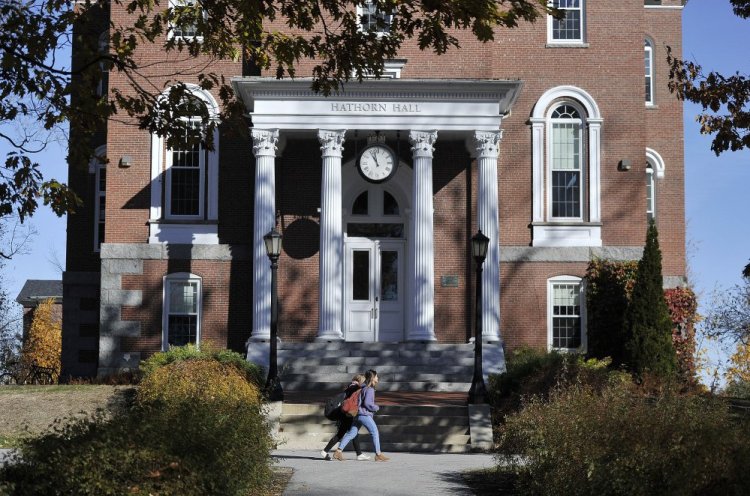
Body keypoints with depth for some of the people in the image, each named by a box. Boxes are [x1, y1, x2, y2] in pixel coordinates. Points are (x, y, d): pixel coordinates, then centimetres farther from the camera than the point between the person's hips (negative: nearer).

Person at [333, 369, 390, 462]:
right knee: (375, 432, -3)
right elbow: (367, 403, -19)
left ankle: (338, 451, 4)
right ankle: (378, 454, -2)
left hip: (358, 415, 9)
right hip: (364, 414, -9)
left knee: (351, 433, 8)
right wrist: (376, 408, -6)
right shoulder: (369, 389, -12)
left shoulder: (364, 387, 16)